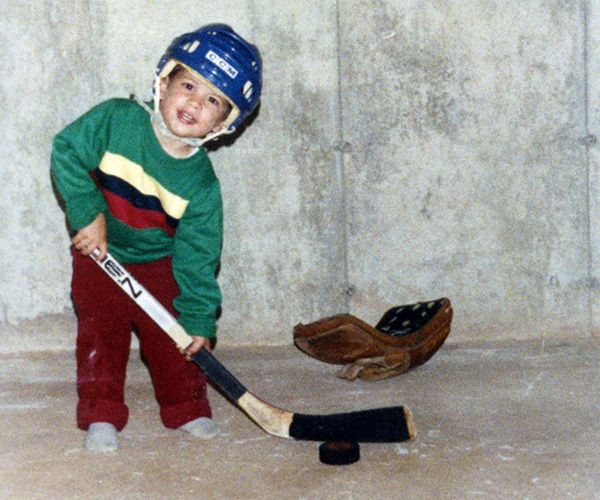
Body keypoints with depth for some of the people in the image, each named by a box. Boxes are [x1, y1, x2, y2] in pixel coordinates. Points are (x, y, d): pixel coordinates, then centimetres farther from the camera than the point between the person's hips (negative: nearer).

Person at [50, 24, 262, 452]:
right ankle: (101, 416, 9)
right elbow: (66, 152, -14)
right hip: (99, 256, -1)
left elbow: (197, 254, -13)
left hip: (160, 262, 1)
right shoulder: (116, 119, -22)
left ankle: (186, 408, 22)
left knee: (172, 337, 2)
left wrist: (199, 318, -14)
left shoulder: (202, 182, -18)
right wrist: (89, 212, -20)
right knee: (102, 333, -3)